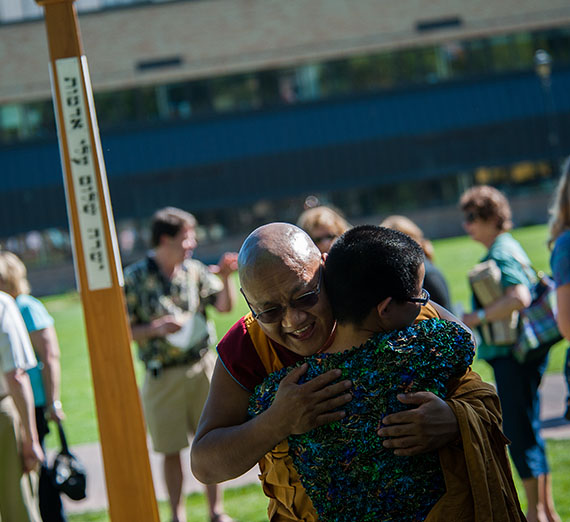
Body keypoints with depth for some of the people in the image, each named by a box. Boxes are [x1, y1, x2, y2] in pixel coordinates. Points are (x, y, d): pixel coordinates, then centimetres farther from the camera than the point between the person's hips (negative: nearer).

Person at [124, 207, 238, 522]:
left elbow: (224, 306, 2)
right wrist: (157, 328, -19)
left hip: (202, 369, 3)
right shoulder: (135, 278, -7)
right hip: (162, 377, -3)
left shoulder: (194, 271, 3)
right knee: (171, 451, 5)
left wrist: (224, 277, -14)